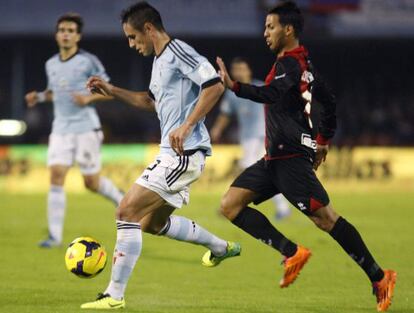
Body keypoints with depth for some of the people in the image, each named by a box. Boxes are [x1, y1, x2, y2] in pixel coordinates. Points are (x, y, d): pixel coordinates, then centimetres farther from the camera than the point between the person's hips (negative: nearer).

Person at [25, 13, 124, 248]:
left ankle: (122, 201, 32)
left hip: (86, 129, -4)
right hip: (61, 129, 4)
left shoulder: (88, 61, -6)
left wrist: (88, 98, -19)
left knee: (92, 183, 1)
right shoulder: (51, 64, 10)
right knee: (56, 177, -10)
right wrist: (40, 97, 5)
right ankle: (55, 235, -11)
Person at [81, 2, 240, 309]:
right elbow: (153, 101, 35)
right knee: (153, 222, 22)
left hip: (183, 153, -11)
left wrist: (186, 127, -25)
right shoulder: (160, 59, 18)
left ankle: (115, 295, -11)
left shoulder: (178, 52, -13)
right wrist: (112, 91, 27)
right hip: (174, 154, 11)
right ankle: (222, 247, 36)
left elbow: (215, 86, -22)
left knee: (127, 211, -13)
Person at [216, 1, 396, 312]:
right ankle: (292, 253, -5)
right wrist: (323, 140, 30)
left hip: (291, 157, -10)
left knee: (325, 218, -12)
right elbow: (330, 102, 25)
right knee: (231, 205, 1)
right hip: (276, 158, 10)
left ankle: (378, 277, -6)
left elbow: (271, 94, -30)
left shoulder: (290, 63, -12)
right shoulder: (304, 64, 18)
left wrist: (234, 86, -37)